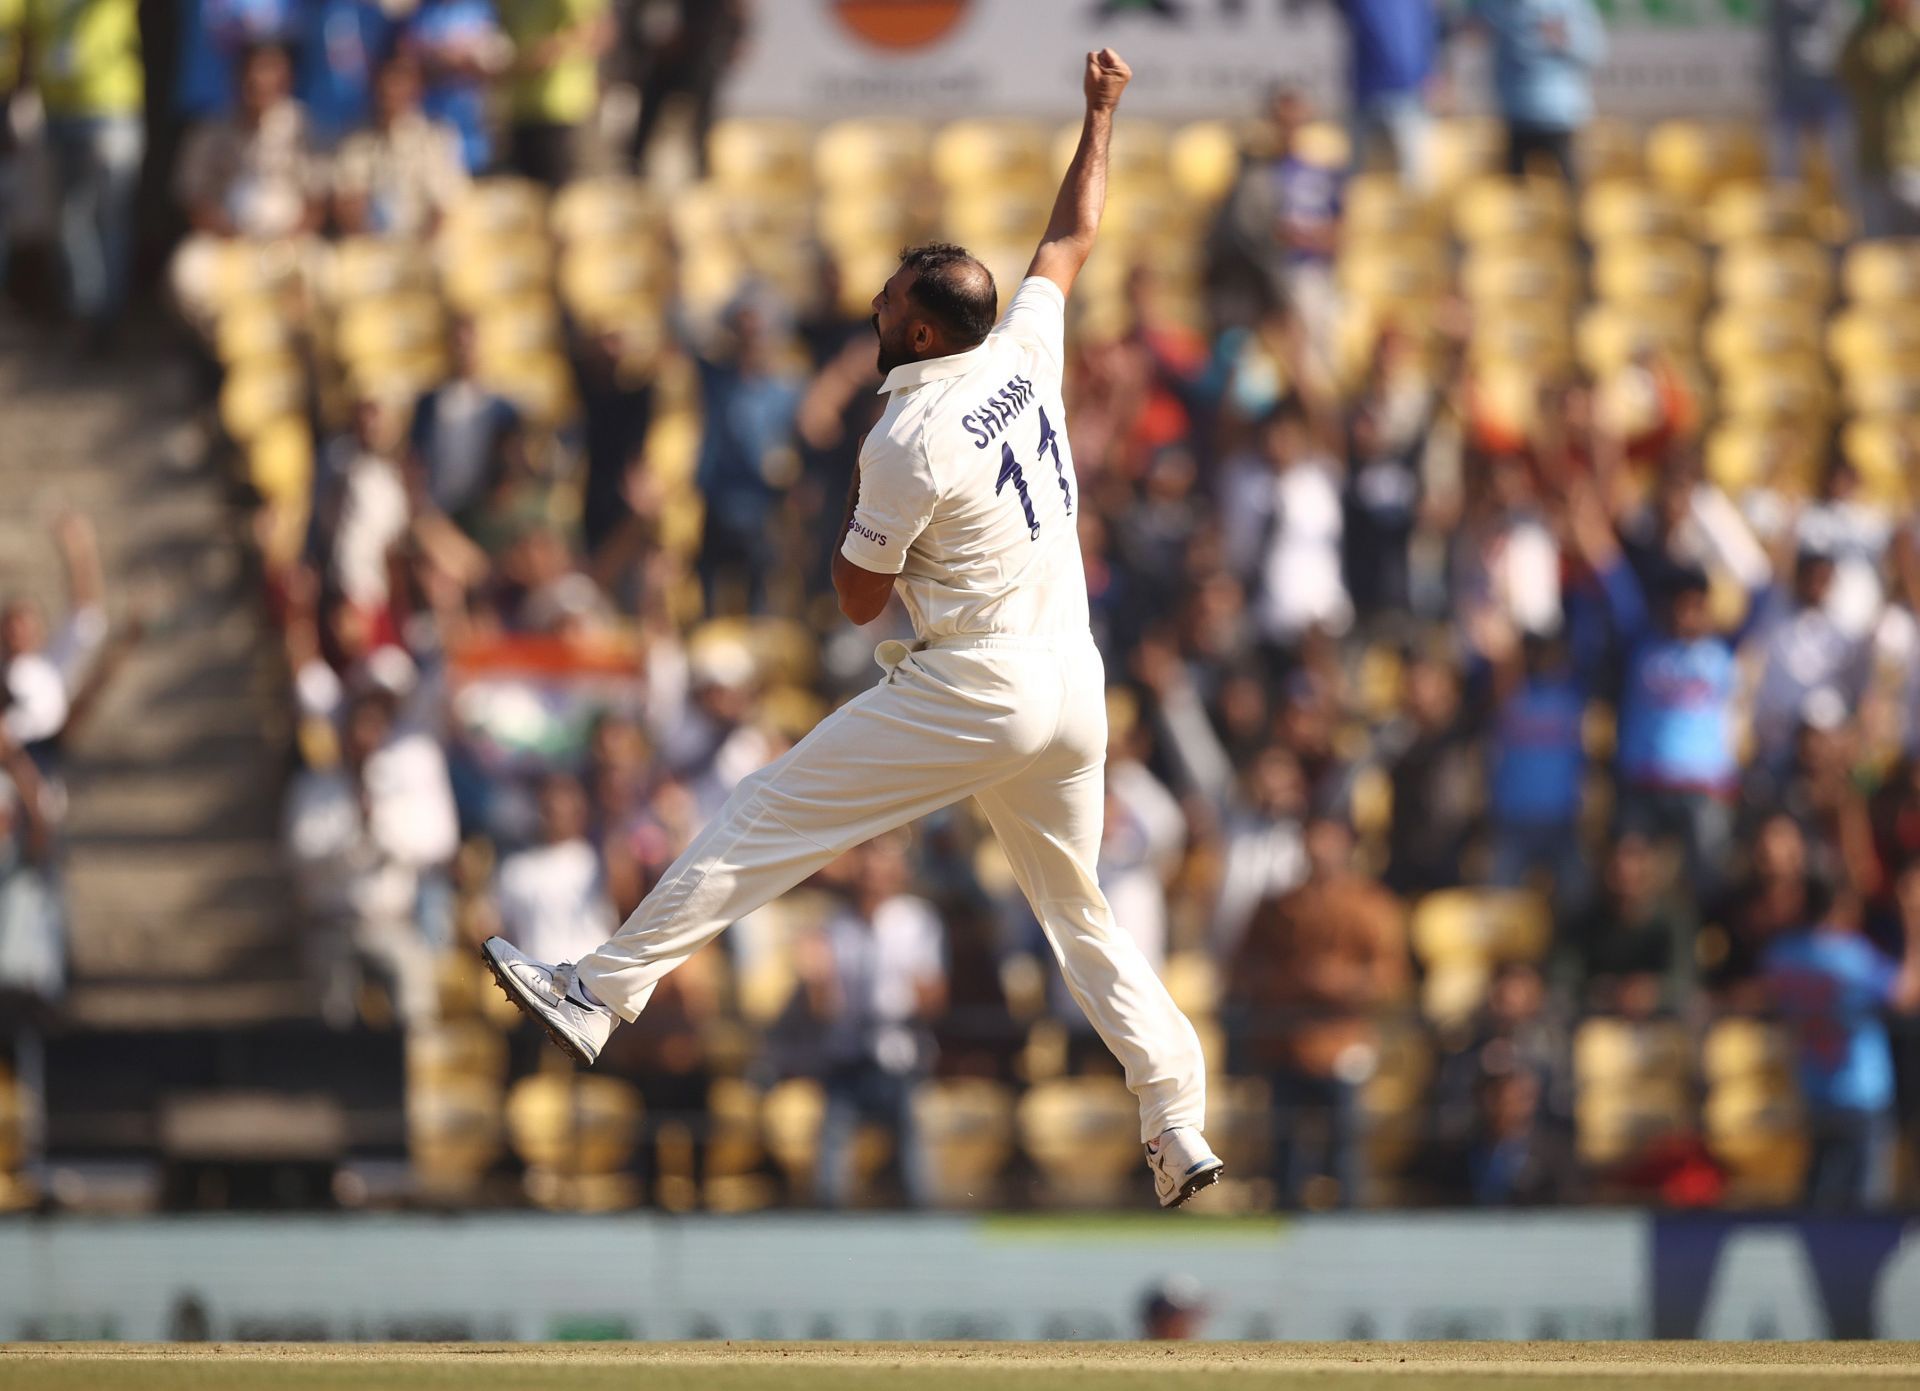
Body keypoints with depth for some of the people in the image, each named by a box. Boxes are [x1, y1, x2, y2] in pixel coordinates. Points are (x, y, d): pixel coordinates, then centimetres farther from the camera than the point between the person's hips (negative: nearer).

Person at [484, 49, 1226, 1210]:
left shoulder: (911, 441, -15)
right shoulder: (1026, 355, 3)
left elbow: (858, 599, -5)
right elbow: (1075, 239, 22)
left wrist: (857, 495, 12)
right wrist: (1101, 116, 33)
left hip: (972, 692, -7)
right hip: (1074, 687, 7)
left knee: (764, 822, -2)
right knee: (1084, 916, 16)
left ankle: (604, 993, -2)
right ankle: (1181, 1135, 10)